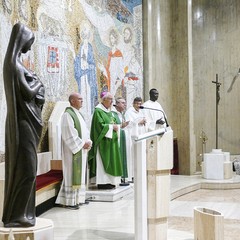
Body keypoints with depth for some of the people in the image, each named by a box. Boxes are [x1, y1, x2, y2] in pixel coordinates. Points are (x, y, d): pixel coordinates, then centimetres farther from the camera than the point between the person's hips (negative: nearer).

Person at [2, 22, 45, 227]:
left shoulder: (15, 61, 16)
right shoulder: (14, 63, -14)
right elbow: (27, 92, -16)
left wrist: (34, 84, 6)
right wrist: (38, 83, 1)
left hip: (25, 121, 10)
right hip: (23, 122, -10)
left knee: (23, 168, 12)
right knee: (25, 169, -6)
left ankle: (18, 213, 20)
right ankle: (15, 216, 2)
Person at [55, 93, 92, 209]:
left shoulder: (79, 114, 17)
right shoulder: (68, 114, -12)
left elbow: (85, 130, 17)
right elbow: (70, 134, -19)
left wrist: (88, 142, -1)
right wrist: (82, 144, -16)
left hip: (82, 149, 9)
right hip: (73, 150, -9)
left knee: (80, 173, 11)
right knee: (72, 174, -6)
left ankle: (78, 198, 18)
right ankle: (70, 201, -2)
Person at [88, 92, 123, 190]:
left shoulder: (109, 111, 18)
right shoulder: (98, 111, -11)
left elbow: (113, 122, 22)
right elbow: (100, 125, -19)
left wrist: (116, 126, 1)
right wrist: (112, 127, -13)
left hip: (111, 140, 9)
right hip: (103, 141, -9)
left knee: (110, 160, 9)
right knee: (103, 161, -8)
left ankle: (108, 181, 15)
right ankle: (102, 182, -4)